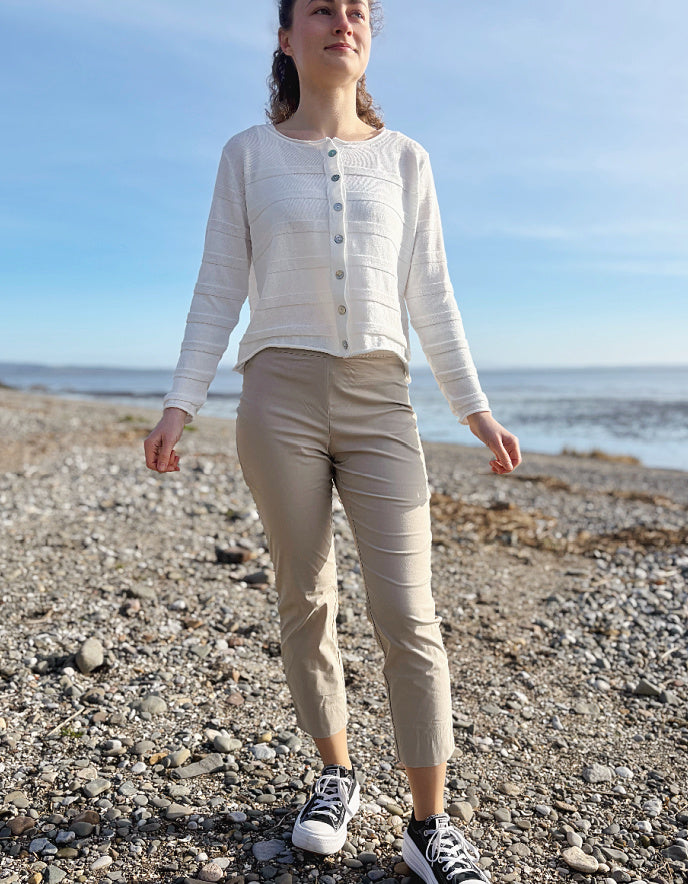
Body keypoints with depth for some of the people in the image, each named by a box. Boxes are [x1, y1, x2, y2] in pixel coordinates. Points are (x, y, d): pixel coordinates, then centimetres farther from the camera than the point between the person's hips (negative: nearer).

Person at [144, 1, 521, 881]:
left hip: (380, 402, 1)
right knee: (305, 600, 6)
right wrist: (180, 403, -4)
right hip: (280, 394, 0)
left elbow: (431, 298, 11)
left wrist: (476, 410, 5)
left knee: (407, 613, -5)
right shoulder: (248, 154, 10)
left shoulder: (404, 159, 13)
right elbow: (218, 290, 6)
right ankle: (335, 773, 28)